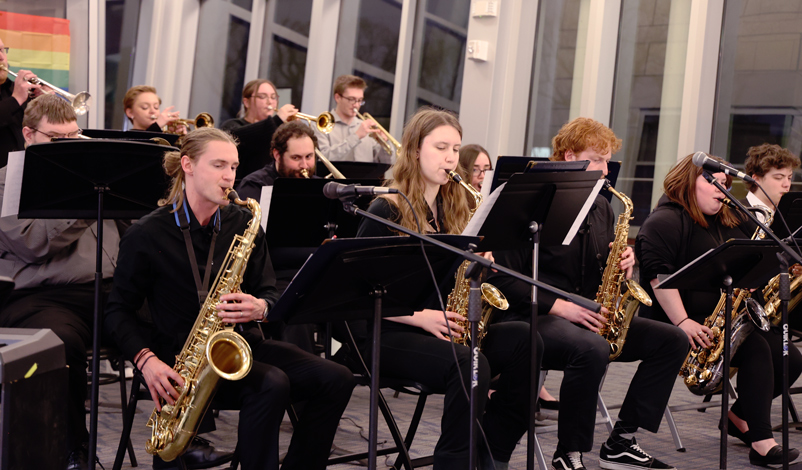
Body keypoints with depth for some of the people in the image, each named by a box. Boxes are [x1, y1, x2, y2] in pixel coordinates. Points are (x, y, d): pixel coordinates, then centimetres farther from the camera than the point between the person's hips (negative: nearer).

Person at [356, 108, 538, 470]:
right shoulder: (387, 210, -4)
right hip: (393, 333, -6)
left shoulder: (455, 209, 15)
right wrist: (420, 316, -18)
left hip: (450, 328, 6)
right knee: (469, 365, -34)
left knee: (523, 341, -21)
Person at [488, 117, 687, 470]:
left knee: (672, 340, -5)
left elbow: (604, 268, 22)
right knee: (592, 349, -39)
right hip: (532, 320, -8)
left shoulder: (600, 208, 14)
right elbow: (504, 279, -16)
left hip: (590, 317, 8)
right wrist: (559, 306, -22)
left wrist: (623, 263, -2)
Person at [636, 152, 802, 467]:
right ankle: (762, 443, -28)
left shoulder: (730, 224, 19)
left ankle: (739, 418, 14)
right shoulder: (667, 220, -7)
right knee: (756, 349, -28)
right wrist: (682, 321, -27)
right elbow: (658, 274, -20)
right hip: (680, 322, -8)